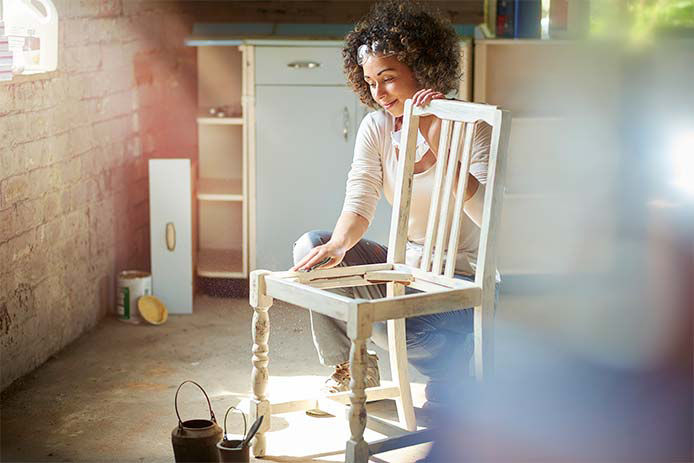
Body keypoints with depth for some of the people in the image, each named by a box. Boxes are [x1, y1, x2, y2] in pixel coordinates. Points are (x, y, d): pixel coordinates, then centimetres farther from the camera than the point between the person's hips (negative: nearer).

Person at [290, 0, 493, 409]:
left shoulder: (473, 129, -15)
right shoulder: (377, 127, -1)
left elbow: (489, 216, -28)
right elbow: (360, 203, -9)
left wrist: (439, 145, -31)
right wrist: (339, 245, -31)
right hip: (404, 265, 6)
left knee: (383, 320, -33)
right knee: (311, 247, -11)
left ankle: (450, 360, 0)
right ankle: (352, 366, 5)